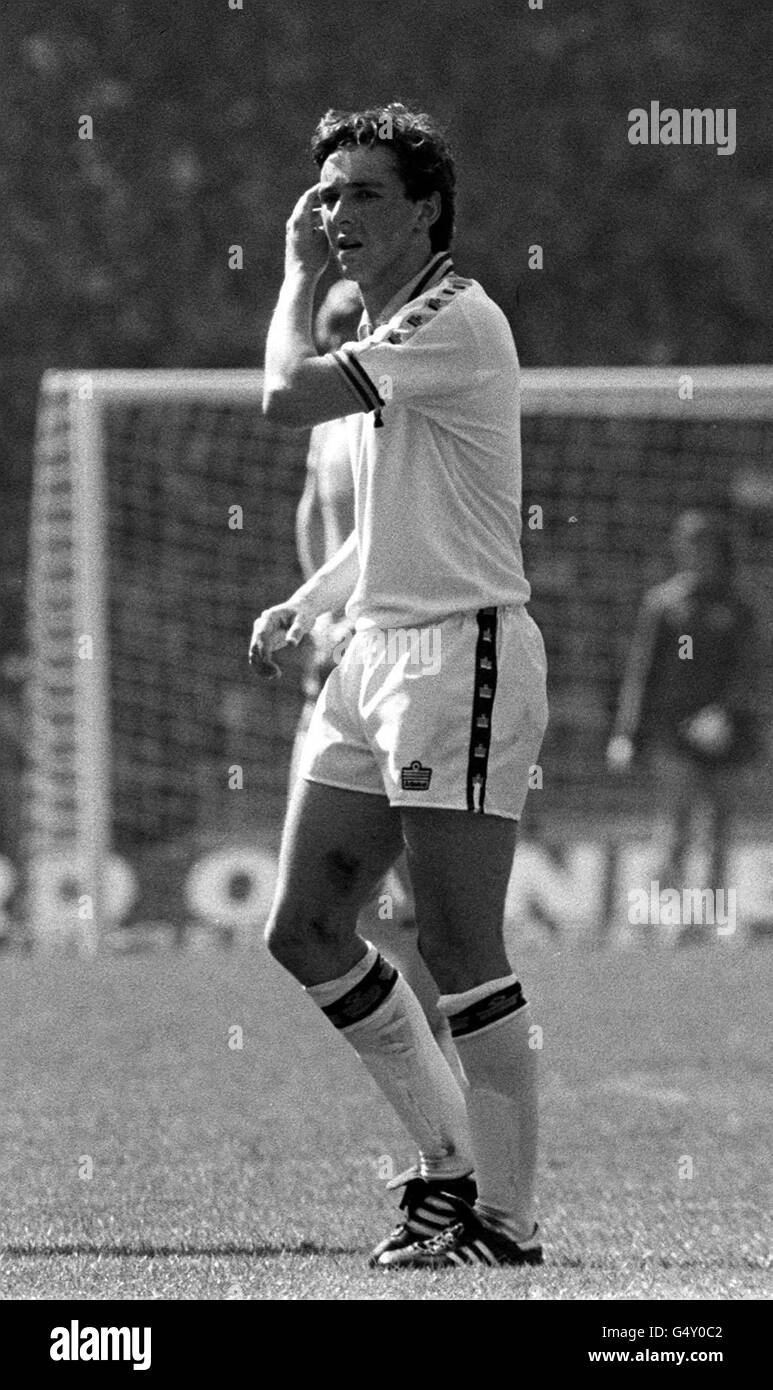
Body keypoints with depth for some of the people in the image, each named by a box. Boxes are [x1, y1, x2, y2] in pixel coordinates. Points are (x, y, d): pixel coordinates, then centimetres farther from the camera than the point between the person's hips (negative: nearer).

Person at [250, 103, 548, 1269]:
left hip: (461, 650, -10)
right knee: (306, 931, 9)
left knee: (458, 946, -9)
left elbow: (288, 396, -21)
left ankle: (504, 1216, -4)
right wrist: (306, 605, 16)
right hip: (377, 651, 10)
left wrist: (297, 278, -6)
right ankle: (457, 1161, 19)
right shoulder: (384, 332, 18)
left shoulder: (457, 319, -13)